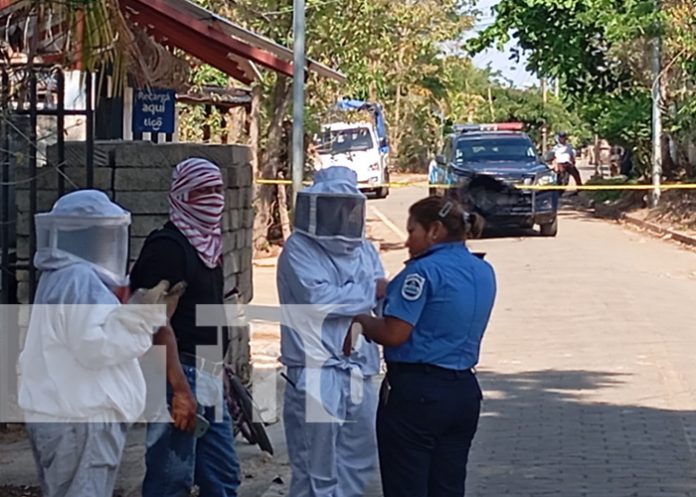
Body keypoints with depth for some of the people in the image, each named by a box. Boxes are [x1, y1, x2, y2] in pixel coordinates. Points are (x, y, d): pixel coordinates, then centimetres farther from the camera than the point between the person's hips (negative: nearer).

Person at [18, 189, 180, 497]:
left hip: (64, 416, 11)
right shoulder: (79, 280, -16)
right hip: (80, 420, -11)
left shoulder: (61, 278, 19)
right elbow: (96, 347, -23)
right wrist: (139, 314, -22)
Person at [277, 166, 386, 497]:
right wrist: (372, 291, -12)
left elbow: (383, 302, 7)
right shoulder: (299, 250, -7)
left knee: (358, 465, 15)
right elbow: (319, 297, -21)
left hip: (359, 375, 7)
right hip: (317, 375, -7)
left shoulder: (363, 249, 13)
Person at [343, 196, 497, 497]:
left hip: (416, 394, -8)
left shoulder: (425, 270, -15)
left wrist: (358, 319, -1)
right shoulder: (483, 272, 10)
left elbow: (394, 334, -19)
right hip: (464, 392, 8)